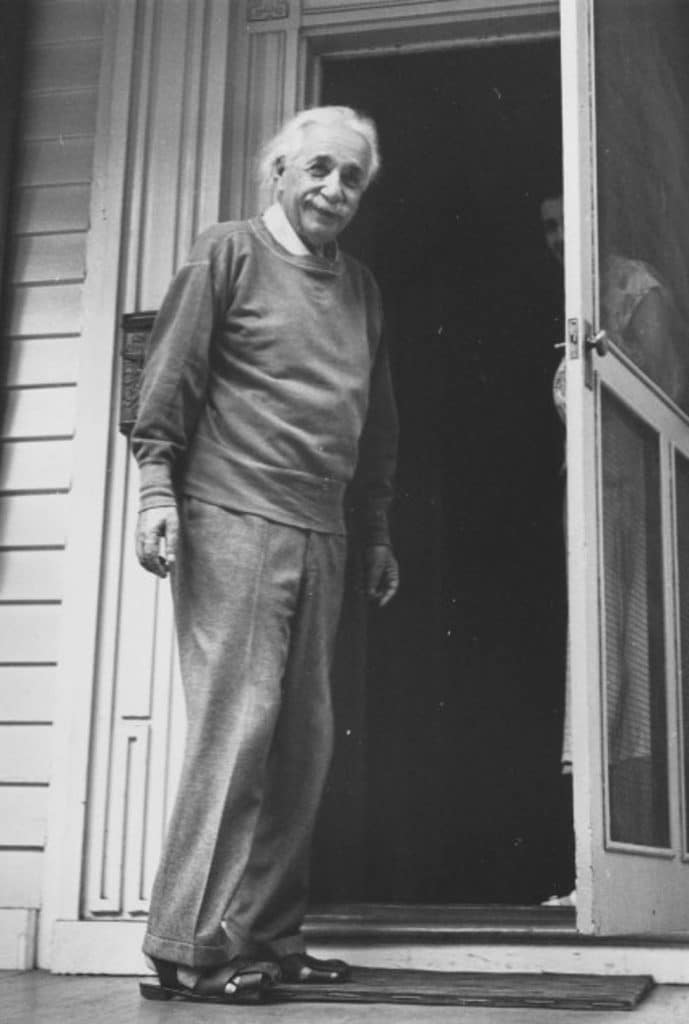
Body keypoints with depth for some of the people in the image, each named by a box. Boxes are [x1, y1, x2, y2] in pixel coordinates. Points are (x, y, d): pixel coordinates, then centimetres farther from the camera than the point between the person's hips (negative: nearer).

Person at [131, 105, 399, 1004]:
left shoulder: (361, 287, 19)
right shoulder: (229, 254, 3)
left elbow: (378, 419, 22)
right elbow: (169, 381, -3)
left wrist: (380, 533, 20)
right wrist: (158, 491, -13)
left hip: (320, 535, 7)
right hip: (233, 520, -6)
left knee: (304, 741, 5)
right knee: (235, 724, -11)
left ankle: (269, 938, 14)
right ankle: (191, 948, -4)